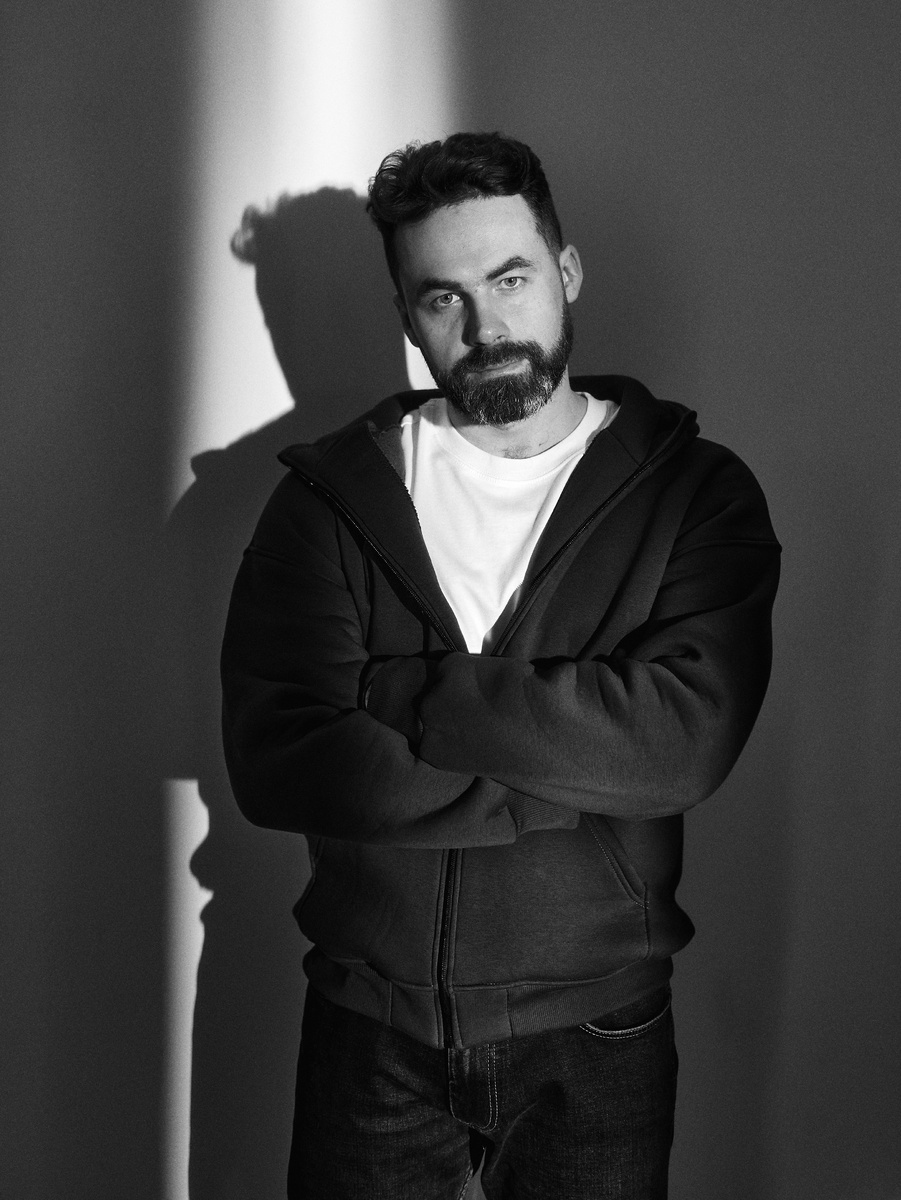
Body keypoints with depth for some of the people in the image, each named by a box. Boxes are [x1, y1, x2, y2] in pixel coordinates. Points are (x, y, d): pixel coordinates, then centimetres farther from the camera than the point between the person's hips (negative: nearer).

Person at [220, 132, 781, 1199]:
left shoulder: (696, 491, -5)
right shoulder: (328, 495, -4)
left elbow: (685, 741, -20)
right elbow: (272, 763, -15)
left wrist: (402, 693, -19)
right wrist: (574, 771, -18)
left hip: (596, 1031, 0)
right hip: (369, 1023, 1)